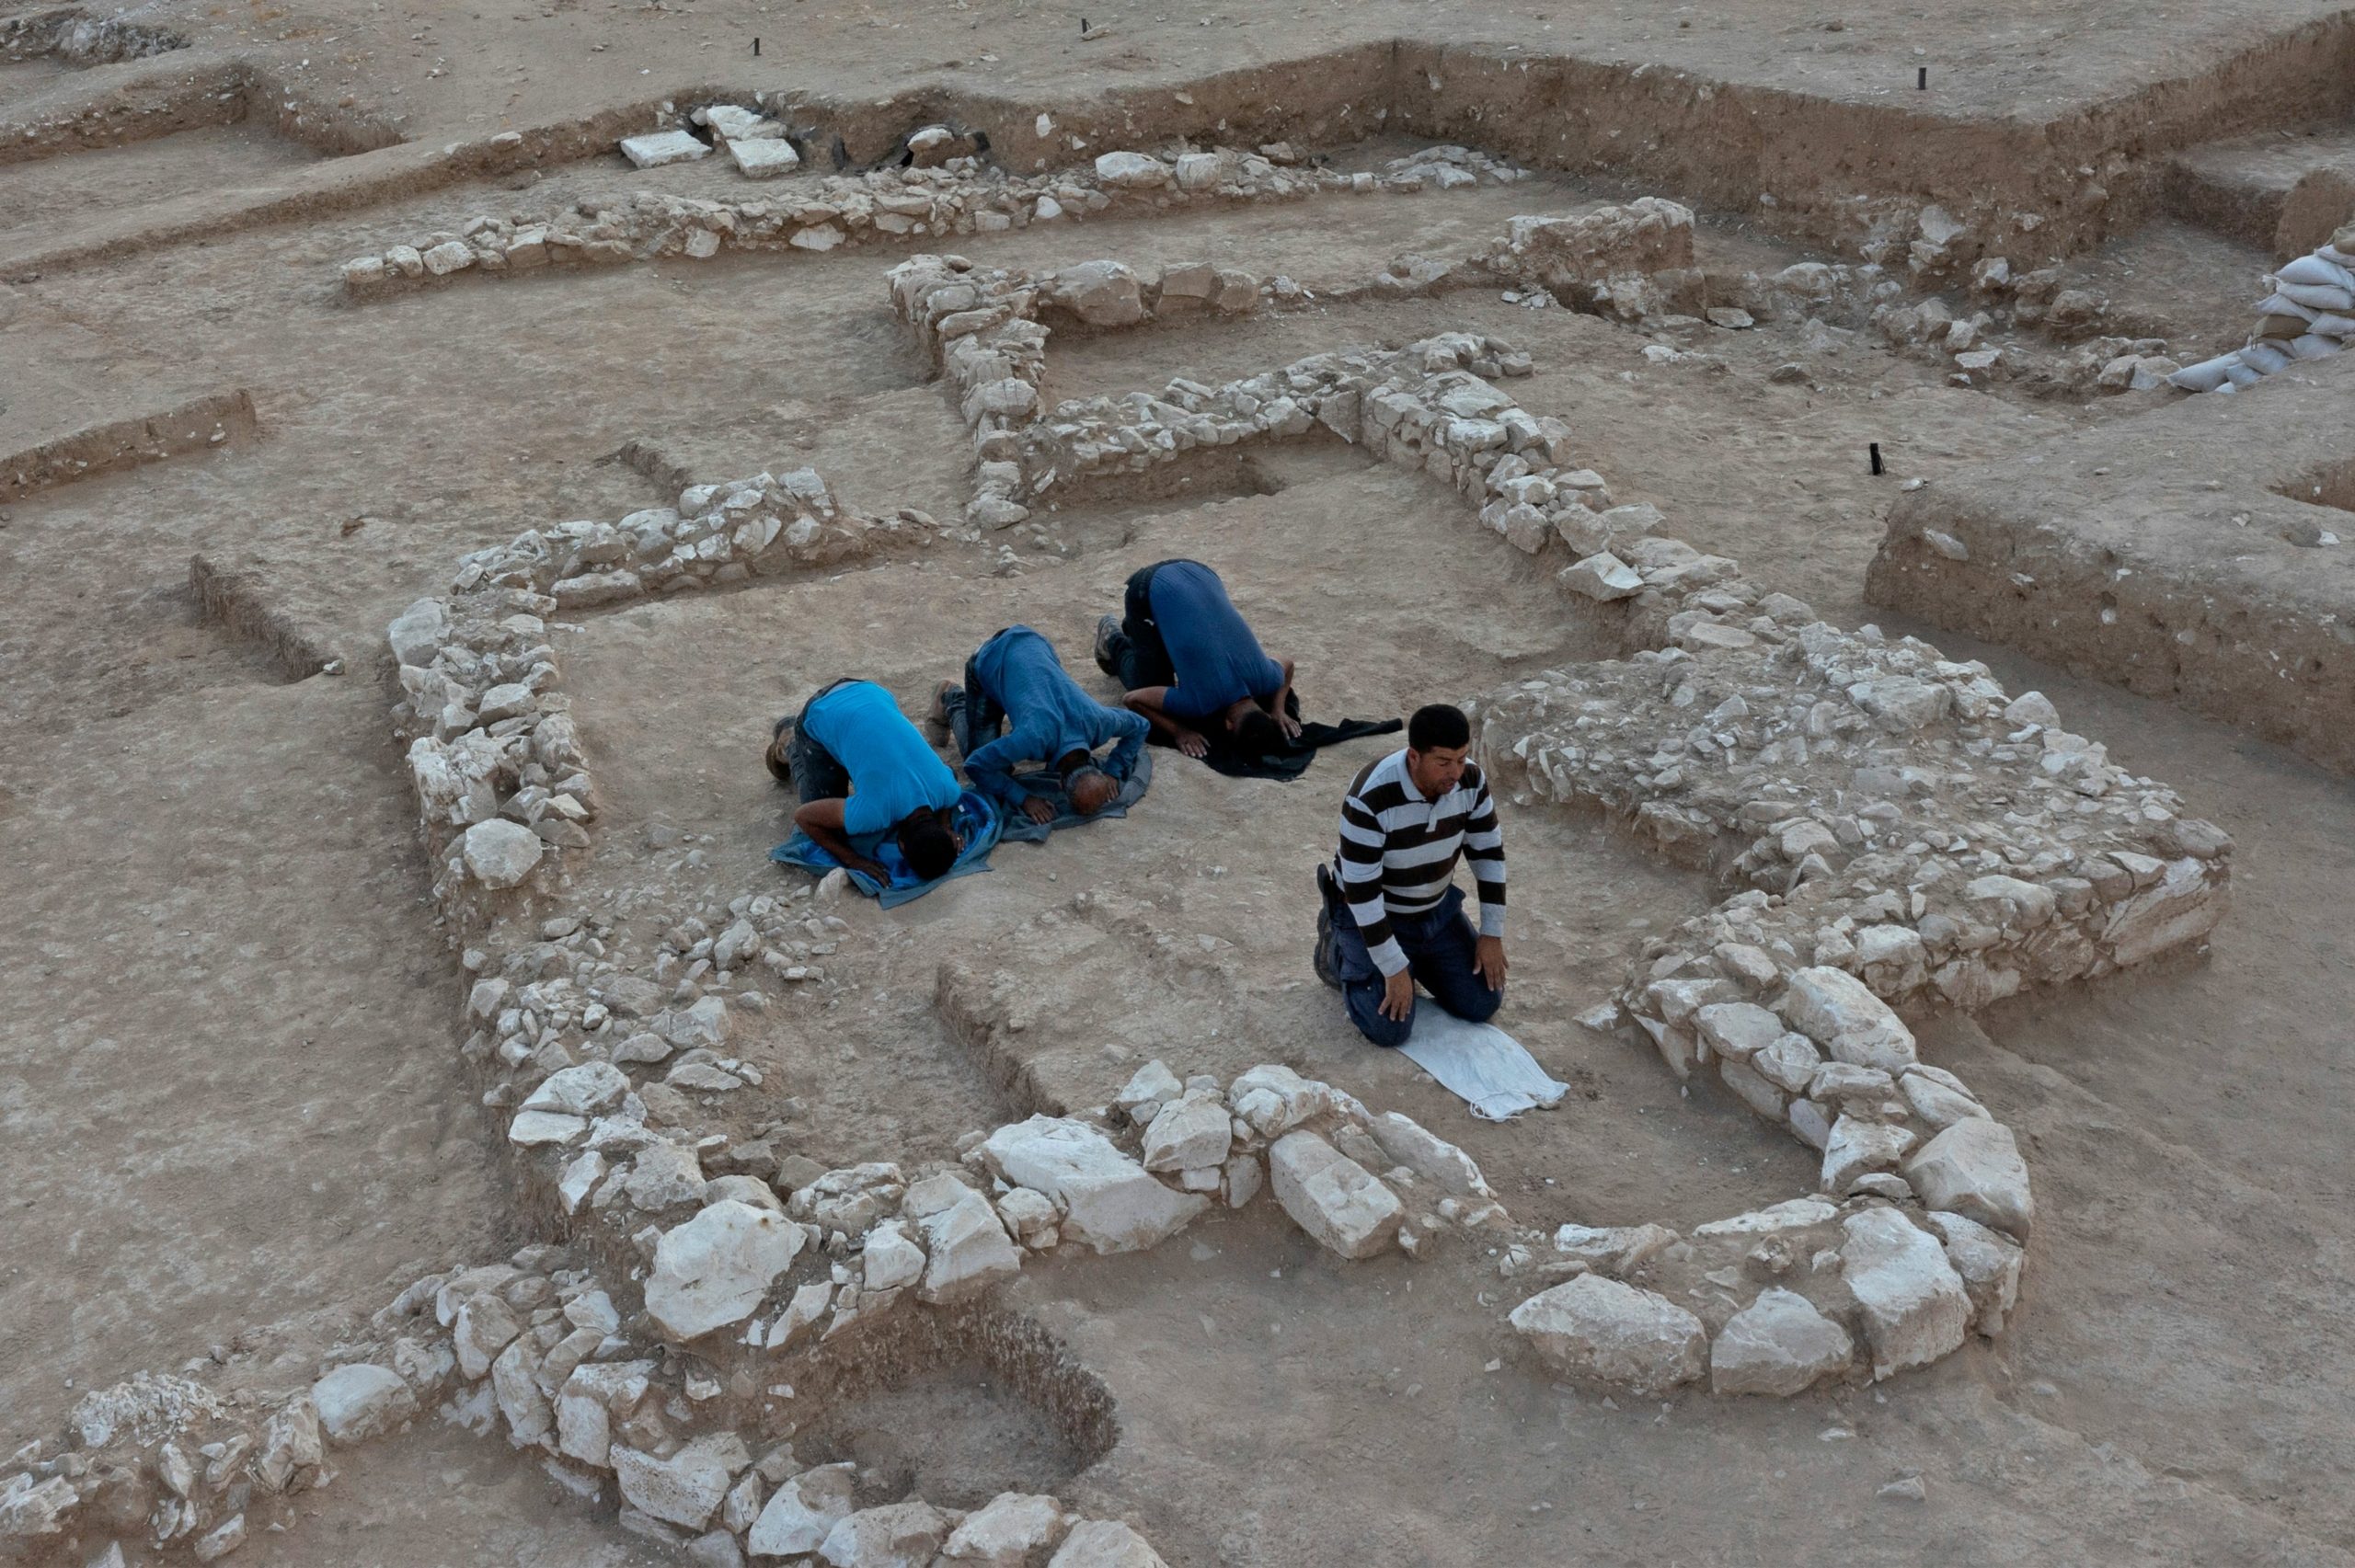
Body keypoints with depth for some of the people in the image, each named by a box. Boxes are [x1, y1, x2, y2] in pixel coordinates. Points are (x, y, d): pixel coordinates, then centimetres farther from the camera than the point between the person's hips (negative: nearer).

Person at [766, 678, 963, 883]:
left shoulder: (948, 788, -23)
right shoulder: (872, 813, -36)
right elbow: (803, 817, -21)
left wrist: (946, 828, -10)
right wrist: (854, 860, -21)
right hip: (821, 718, -4)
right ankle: (788, 744, 31)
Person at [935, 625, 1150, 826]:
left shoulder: (1098, 722, -30)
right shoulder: (1035, 737, -44)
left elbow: (1139, 726, -6)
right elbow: (976, 765, -35)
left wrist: (1113, 772, -17)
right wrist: (1023, 799, -34)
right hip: (989, 661, -4)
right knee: (978, 749, 1)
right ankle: (953, 701, 27)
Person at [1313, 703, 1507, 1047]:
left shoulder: (1470, 780, -17)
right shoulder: (1370, 799, -35)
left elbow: (1488, 852, -3)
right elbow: (1361, 890, -30)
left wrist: (1493, 933, -3)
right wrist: (1394, 968, -25)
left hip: (1436, 909, 5)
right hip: (1372, 914, -5)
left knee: (1483, 1004, 1)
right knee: (1391, 1028, -13)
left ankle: (1417, 958, 25)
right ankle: (1339, 950, 12)